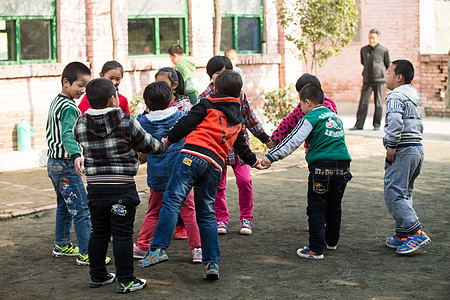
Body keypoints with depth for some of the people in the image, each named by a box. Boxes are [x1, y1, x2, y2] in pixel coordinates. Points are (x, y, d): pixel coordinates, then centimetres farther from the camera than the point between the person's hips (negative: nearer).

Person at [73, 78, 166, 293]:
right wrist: (163, 146, 23)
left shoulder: (81, 124, -2)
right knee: (122, 234, 1)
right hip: (121, 189, -4)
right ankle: (126, 281, 5)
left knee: (99, 232, 16)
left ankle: (97, 276, 27)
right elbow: (147, 144, 2)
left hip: (94, 188, 4)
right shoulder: (127, 123, -10)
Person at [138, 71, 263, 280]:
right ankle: (212, 263, 6)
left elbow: (187, 123, 2)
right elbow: (241, 146, 37)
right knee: (206, 213, 10)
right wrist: (254, 162, 55)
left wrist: (169, 139, 15)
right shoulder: (238, 119, 27)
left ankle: (158, 249, -23)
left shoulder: (207, 104, 11)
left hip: (193, 155, -5)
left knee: (172, 200, -10)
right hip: (215, 165, 5)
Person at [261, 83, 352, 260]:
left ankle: (316, 250, 0)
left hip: (321, 167, -7)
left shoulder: (311, 118, -3)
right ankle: (332, 241, 35)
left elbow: (292, 141, -11)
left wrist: (271, 156, -11)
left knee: (316, 210, 0)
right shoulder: (335, 117, 19)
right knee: (334, 206, 21)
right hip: (343, 167, 7)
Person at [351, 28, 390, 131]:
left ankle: (376, 124, 11)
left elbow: (388, 65, 10)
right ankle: (359, 124, 2)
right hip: (367, 81, 2)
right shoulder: (363, 50, 7)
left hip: (380, 81, -2)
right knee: (363, 102, -2)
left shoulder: (384, 51, -3)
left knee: (378, 103, 2)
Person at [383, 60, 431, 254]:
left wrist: (391, 145, -19)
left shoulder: (395, 96, -10)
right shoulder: (413, 96, 19)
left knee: (393, 194, -10)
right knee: (404, 194, 15)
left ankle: (417, 233, -16)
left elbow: (395, 121, -26)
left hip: (402, 151, -10)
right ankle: (402, 236, 17)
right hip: (417, 149, 10)